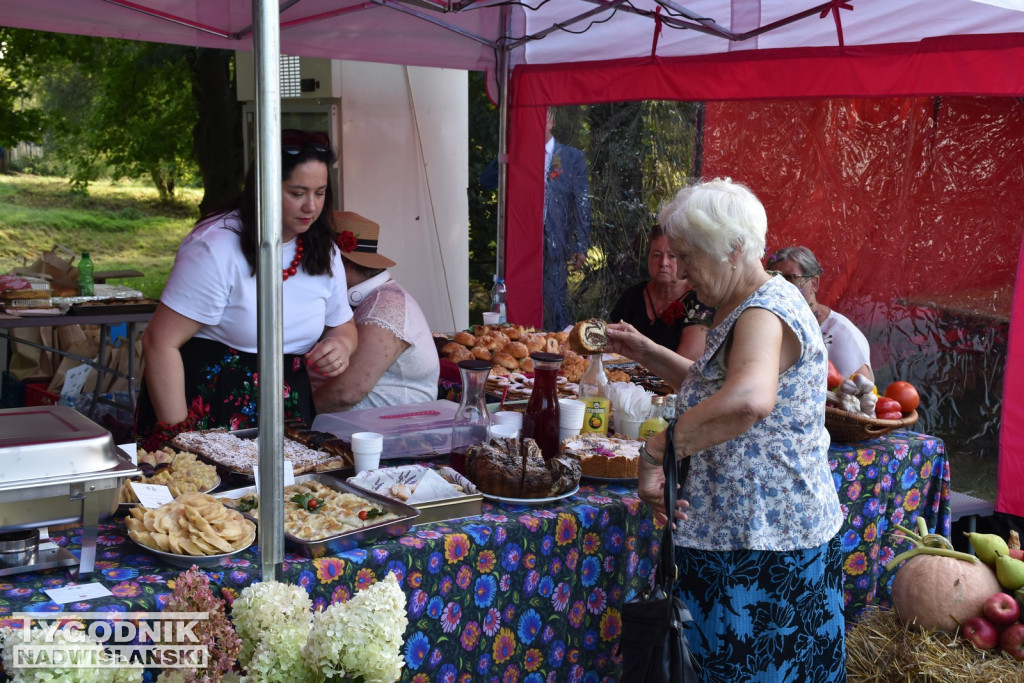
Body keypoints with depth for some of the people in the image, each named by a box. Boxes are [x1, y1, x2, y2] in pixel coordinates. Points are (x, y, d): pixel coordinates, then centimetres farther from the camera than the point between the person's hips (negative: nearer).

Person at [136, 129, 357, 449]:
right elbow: (161, 342, -17)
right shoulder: (217, 248, -16)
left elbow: (342, 324, 17)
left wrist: (341, 344, -8)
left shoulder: (325, 254, 4)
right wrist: (176, 433, -19)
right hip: (207, 409, -5)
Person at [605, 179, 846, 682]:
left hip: (766, 547, -10)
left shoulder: (764, 315, -22)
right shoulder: (749, 307, 12)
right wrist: (646, 352, 17)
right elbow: (715, 386, 29)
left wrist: (655, 452, -38)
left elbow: (748, 400, -44)